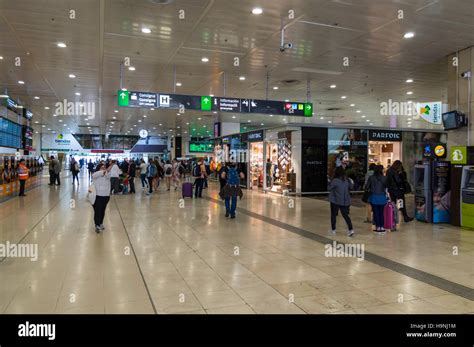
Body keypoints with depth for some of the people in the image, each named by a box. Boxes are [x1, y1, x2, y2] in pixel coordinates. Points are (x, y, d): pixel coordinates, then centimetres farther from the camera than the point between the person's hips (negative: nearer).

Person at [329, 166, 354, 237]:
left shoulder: (335, 180, -18)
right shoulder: (347, 180, 0)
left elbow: (330, 188, -8)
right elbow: (349, 188, 11)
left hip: (335, 201, -4)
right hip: (345, 201, 5)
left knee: (333, 215, 11)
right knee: (345, 215, 10)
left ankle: (333, 230, 18)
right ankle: (351, 229, -3)